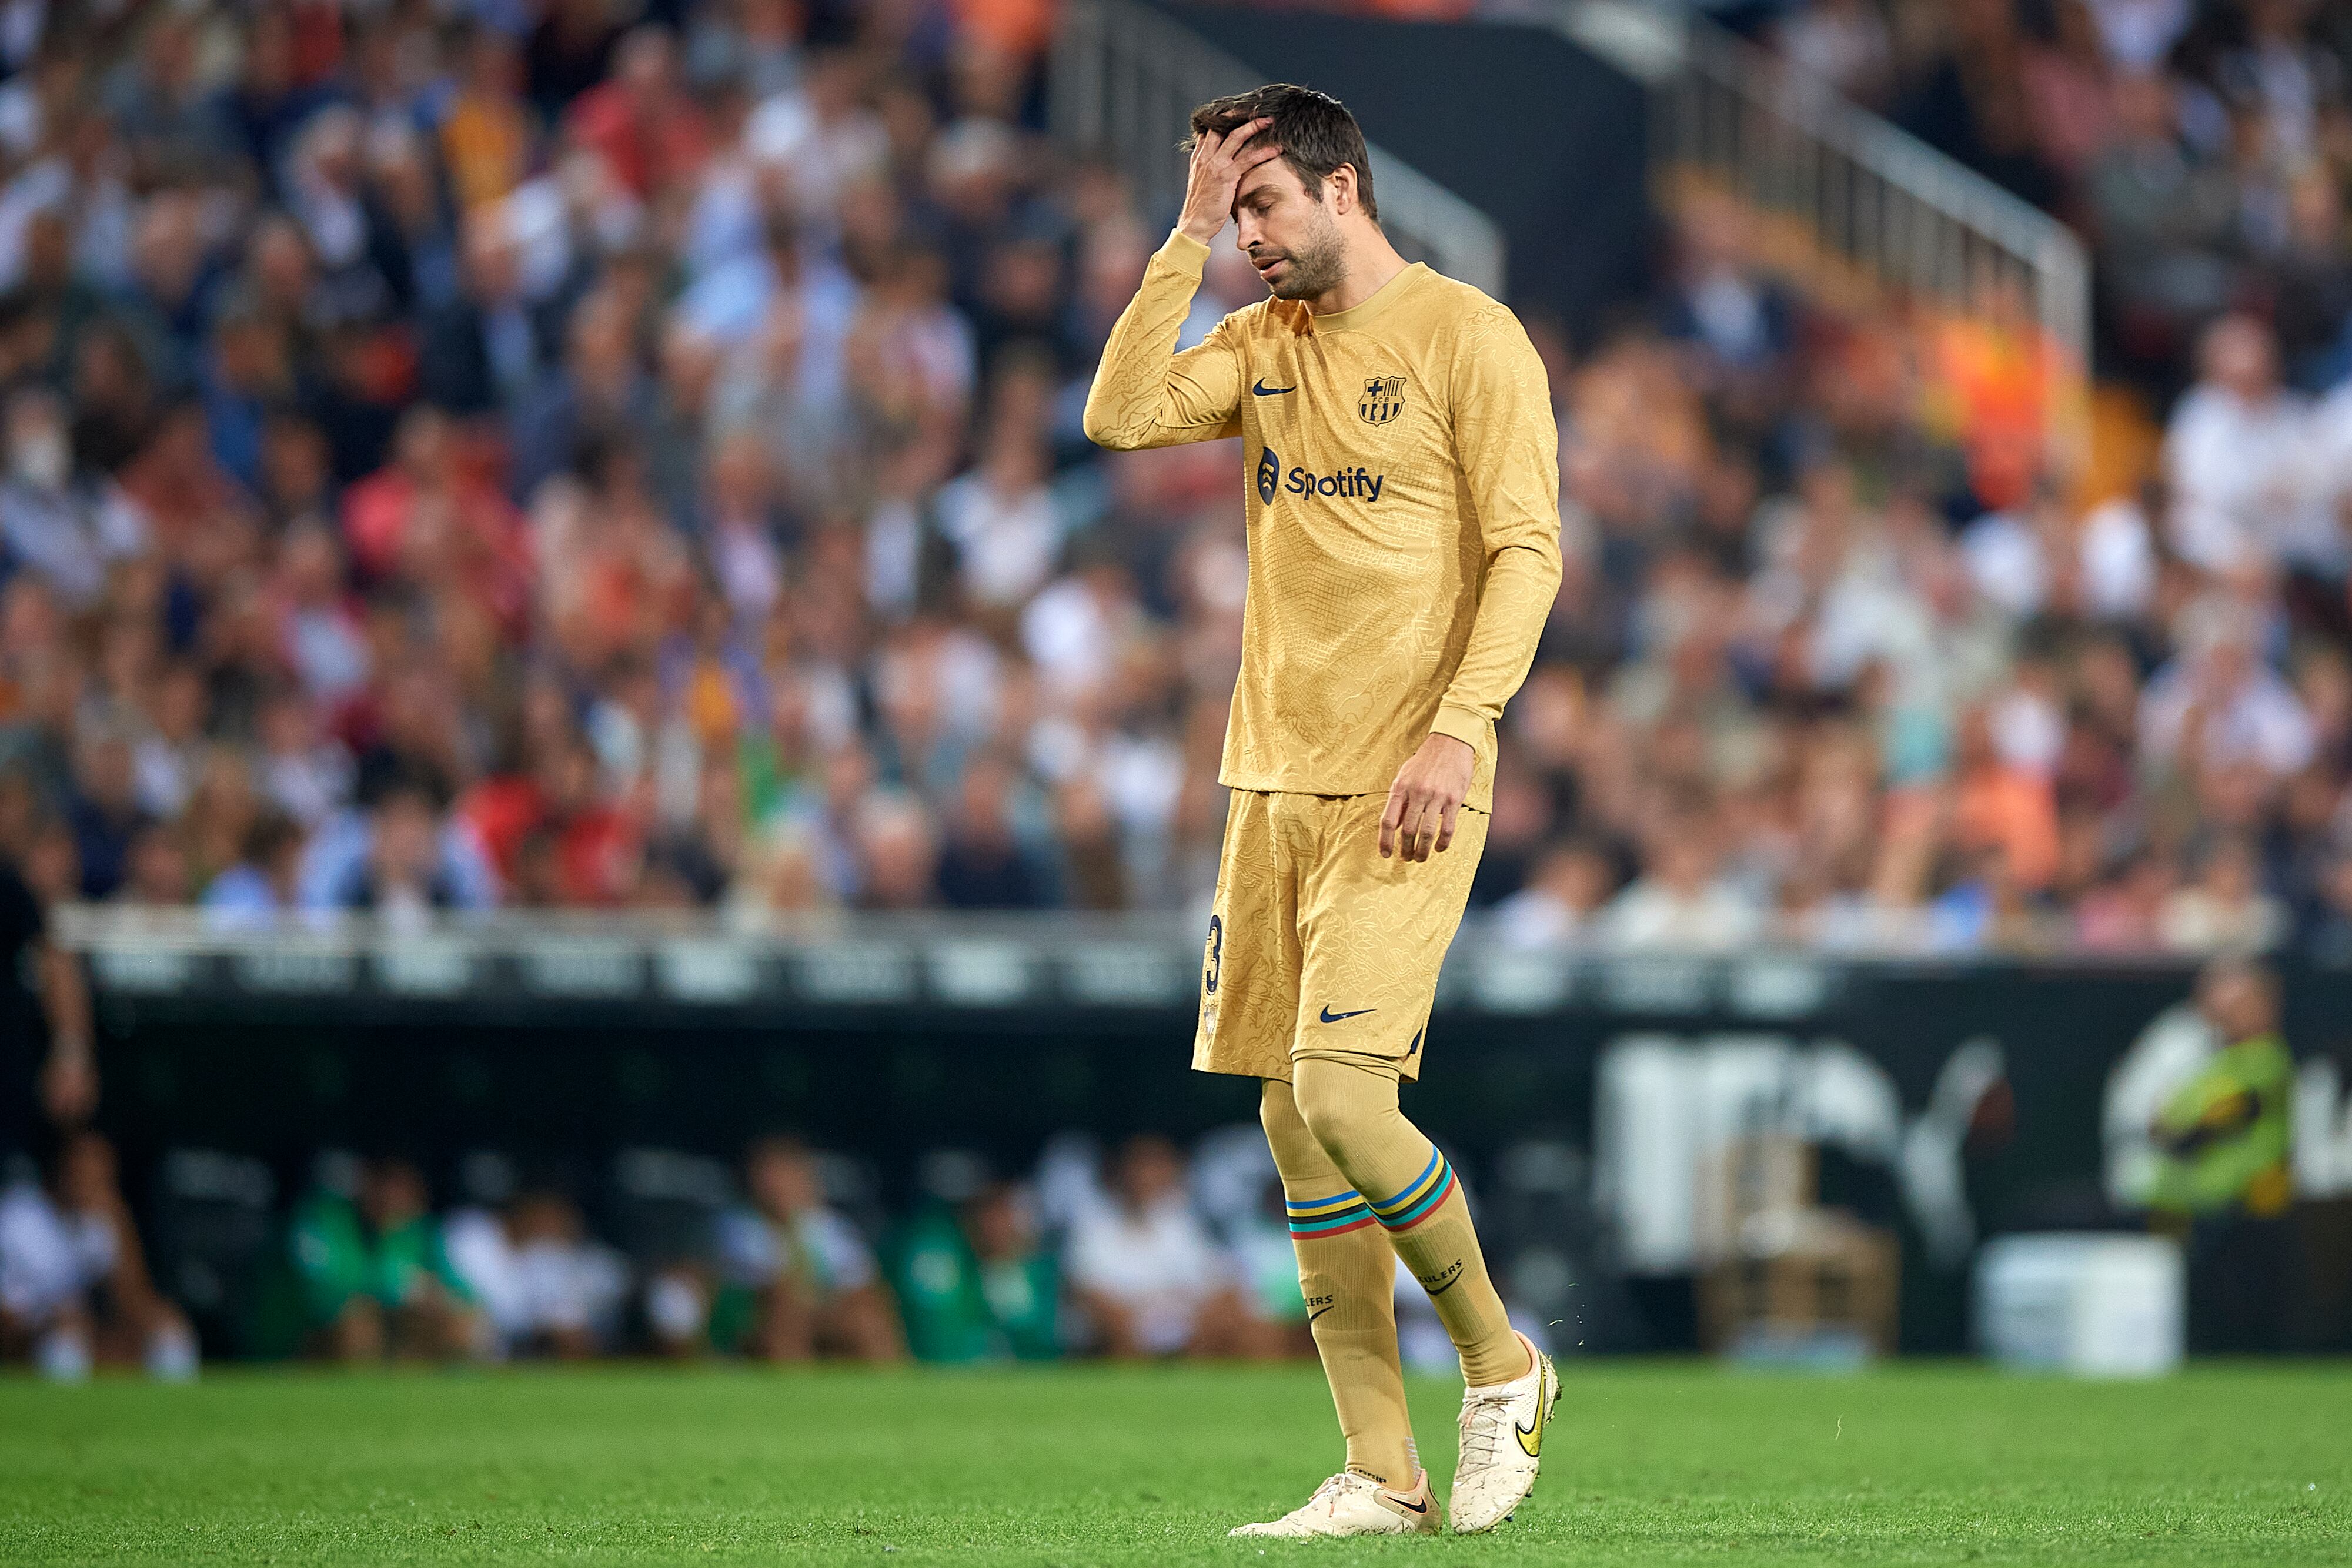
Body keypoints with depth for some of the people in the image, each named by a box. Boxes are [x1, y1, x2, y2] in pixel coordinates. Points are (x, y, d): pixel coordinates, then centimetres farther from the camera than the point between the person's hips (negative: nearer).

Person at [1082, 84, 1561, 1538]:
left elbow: (1529, 551, -9)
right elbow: (1121, 415, -1)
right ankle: (1382, 1475, 7)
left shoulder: (1467, 337, -5)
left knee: (1341, 1098, -17)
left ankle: (1502, 1365, 6)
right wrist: (1189, 234, -1)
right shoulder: (1265, 342, 14)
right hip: (1274, 777, 7)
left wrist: (1458, 728, -19)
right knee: (1294, 1118, 3)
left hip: (1401, 790, -7)